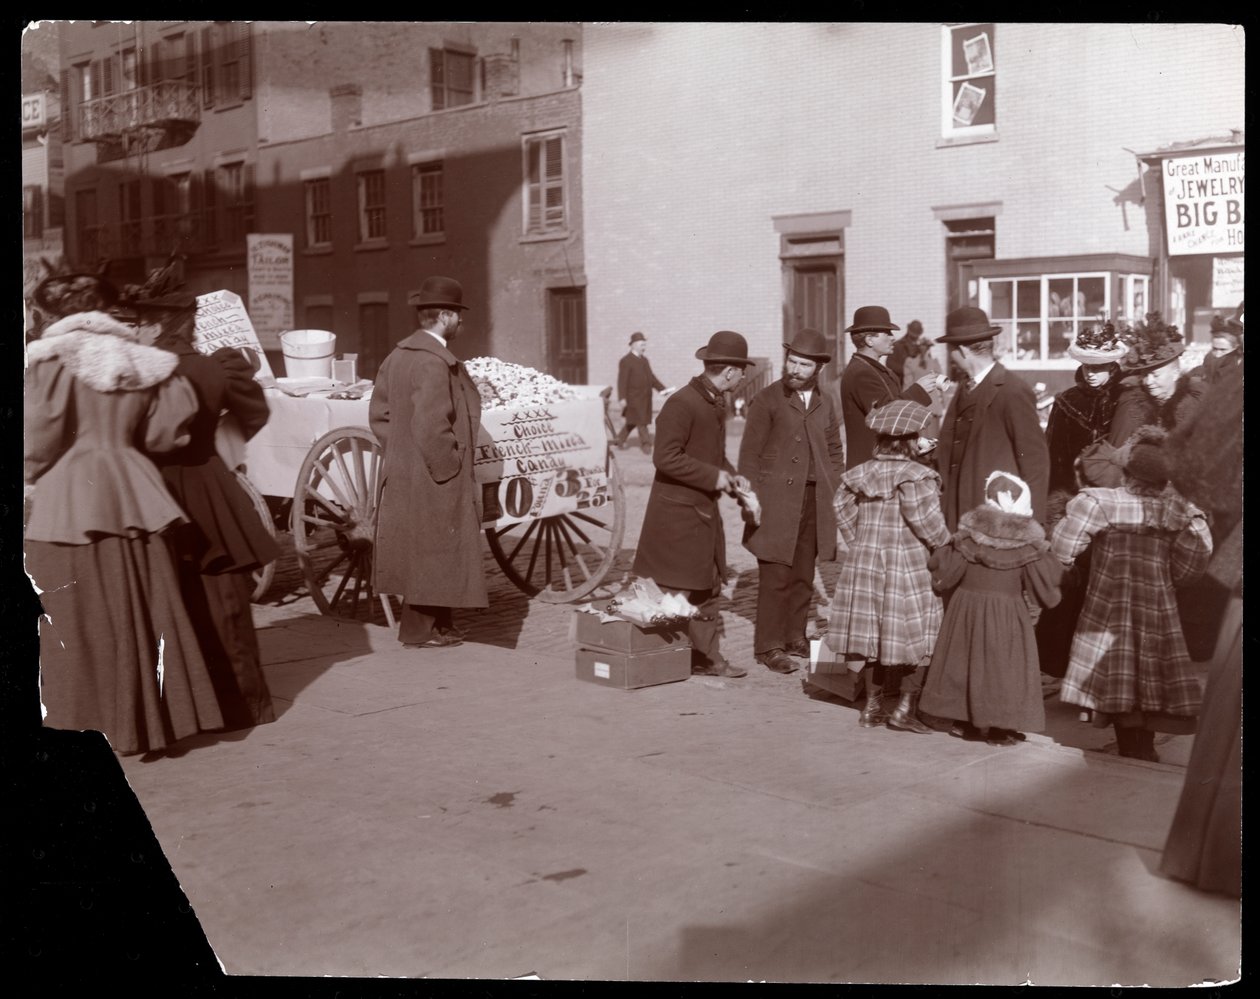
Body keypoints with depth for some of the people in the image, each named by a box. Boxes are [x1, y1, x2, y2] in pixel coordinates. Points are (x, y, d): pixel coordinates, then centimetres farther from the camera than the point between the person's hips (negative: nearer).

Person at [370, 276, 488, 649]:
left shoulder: (398, 356, 7)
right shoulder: (434, 363, -22)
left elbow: (379, 413, 11)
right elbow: (431, 427, -27)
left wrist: (400, 451, 13)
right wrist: (448, 466, -16)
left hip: (403, 473, 10)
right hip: (433, 480, -10)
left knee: (419, 551, 17)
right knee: (432, 551, 2)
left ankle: (438, 622, 30)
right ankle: (420, 629, 11)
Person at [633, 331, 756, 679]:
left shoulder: (717, 403, 12)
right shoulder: (682, 403, -18)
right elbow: (666, 457, -24)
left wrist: (731, 475, 6)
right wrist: (714, 476, -19)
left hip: (705, 510, 9)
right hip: (677, 510, -9)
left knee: (708, 587, 12)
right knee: (675, 590, -3)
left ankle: (707, 657, 20)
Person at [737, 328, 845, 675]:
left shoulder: (824, 405, 13)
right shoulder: (766, 400, -2)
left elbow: (835, 452, 20)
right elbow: (749, 457, -3)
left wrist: (831, 494, 8)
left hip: (814, 501, 5)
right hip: (776, 501, -5)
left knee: (804, 575, 9)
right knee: (776, 576, -6)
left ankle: (795, 637, 20)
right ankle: (768, 646, 2)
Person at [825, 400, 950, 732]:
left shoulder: (861, 473, 4)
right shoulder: (916, 477, -15)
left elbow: (844, 510, 9)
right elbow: (927, 522, -16)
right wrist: (945, 544, 1)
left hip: (864, 563, 6)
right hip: (907, 568, -6)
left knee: (873, 632, 14)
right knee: (917, 638, 5)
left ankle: (872, 705, 21)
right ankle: (905, 708, 5)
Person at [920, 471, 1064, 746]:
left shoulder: (970, 530, -5)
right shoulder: (1027, 539, -11)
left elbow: (943, 568, -1)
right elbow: (1047, 579, -4)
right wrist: (1045, 554, 14)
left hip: (967, 606, 3)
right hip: (1006, 614, -3)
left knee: (967, 660, 13)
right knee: (1001, 664, 4)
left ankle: (965, 722, 20)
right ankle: (1000, 728, 6)